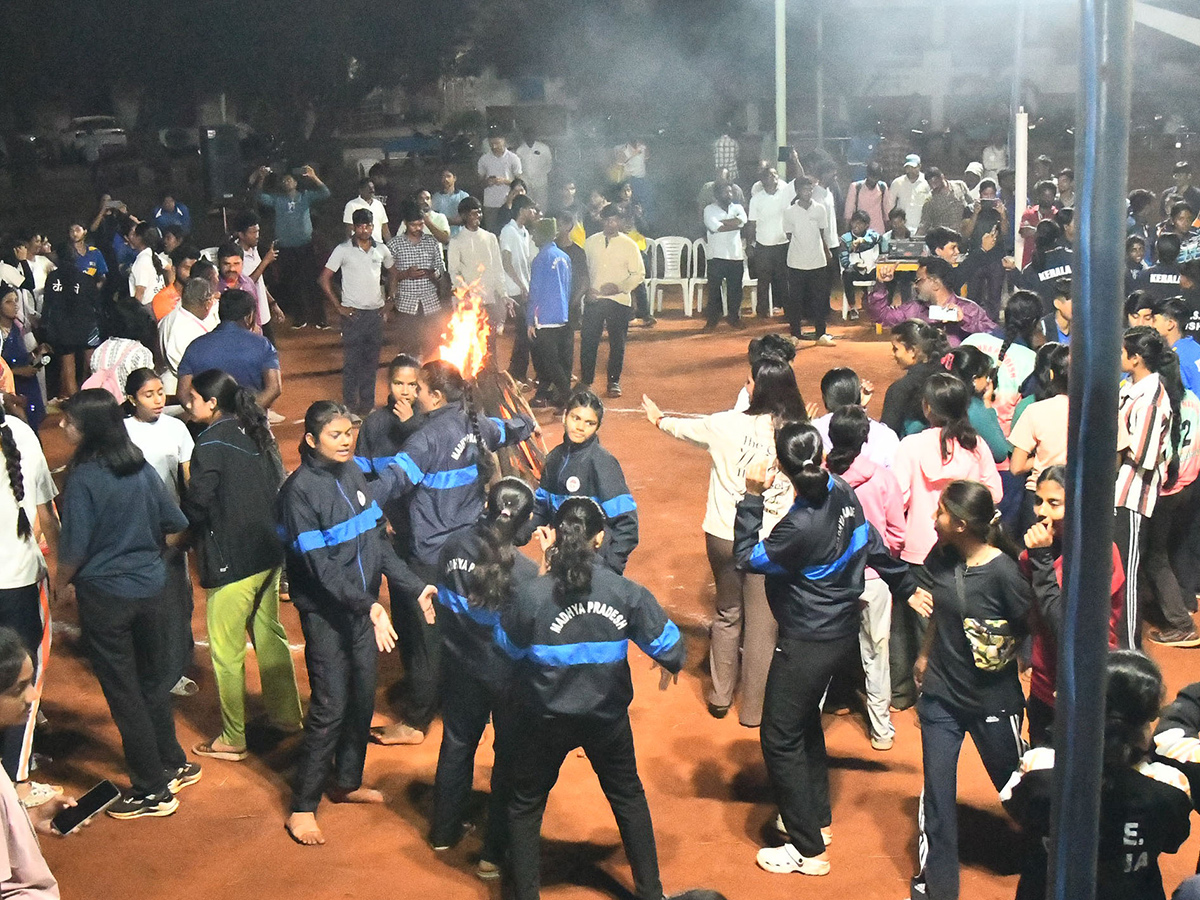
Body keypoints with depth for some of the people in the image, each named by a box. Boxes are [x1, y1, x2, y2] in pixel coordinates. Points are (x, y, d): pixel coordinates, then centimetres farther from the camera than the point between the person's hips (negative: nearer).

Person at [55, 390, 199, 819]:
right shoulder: (142, 469, -1)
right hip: (150, 589, 6)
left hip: (104, 597, -6)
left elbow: (75, 548, -17)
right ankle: (173, 765, 33)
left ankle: (153, 790, 13)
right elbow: (176, 525, 7)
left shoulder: (83, 478, -19)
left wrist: (61, 582, 2)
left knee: (123, 693, 6)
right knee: (153, 683, 21)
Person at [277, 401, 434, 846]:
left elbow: (375, 540, 9)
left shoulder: (352, 472, 4)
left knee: (363, 697, 14)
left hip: (363, 605, 7)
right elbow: (320, 566, -21)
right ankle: (302, 807, 8)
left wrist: (415, 586, 3)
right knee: (330, 706, -4)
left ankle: (347, 783, 33)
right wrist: (368, 605, -25)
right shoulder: (300, 490, -17)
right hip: (325, 612, -7)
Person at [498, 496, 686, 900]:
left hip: (545, 719, -2)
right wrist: (671, 665, 16)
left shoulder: (530, 596, -22)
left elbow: (508, 647, -5)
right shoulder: (625, 593, -17)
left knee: (526, 805, 18)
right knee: (628, 797, 23)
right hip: (607, 716, 2)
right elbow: (667, 643, -9)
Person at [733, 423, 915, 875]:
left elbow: (747, 557, -17)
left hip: (808, 643, -9)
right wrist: (907, 587, 23)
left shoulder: (801, 525, -30)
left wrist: (752, 496, -16)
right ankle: (817, 818, 39)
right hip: (842, 630, 9)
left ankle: (808, 850, 9)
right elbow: (873, 545, 8)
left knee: (780, 738, 2)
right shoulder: (843, 494, -6)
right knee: (805, 722, 25)